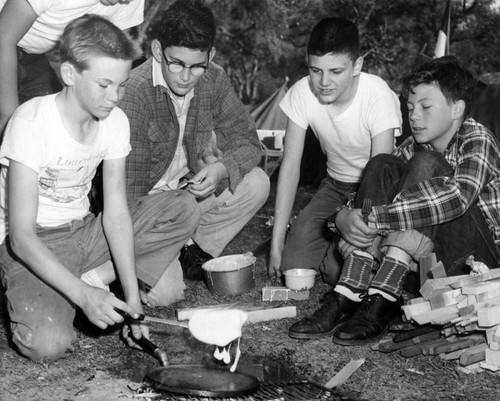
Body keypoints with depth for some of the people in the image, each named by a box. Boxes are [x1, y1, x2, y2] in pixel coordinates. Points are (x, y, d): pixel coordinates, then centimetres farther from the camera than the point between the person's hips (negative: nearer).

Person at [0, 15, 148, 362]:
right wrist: (84, 295, -36)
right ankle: (32, 300, 4)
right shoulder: (32, 122, -23)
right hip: (32, 244, -6)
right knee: (48, 344, -30)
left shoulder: (115, 122, -6)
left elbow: (116, 213, -8)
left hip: (83, 231, 6)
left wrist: (133, 295, -17)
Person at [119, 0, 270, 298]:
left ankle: (194, 251, 1)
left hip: (188, 190, 6)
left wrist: (221, 168, -24)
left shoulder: (214, 81, -7)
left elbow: (247, 142, -1)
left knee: (256, 183, -16)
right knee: (163, 292, -26)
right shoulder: (134, 92, -26)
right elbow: (126, 188, -26)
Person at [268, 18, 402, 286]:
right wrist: (277, 242, -15)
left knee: (339, 269, -22)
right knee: (294, 264, -13)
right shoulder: (301, 93, -17)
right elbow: (290, 165, -12)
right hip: (336, 185, 4)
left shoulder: (378, 96, -27)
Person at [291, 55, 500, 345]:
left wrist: (376, 217, -35)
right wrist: (343, 217, -22)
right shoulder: (414, 147, 8)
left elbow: (458, 197, -32)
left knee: (424, 164, -24)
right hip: (434, 258, 6)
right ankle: (350, 295, -21)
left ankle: (384, 299, -31)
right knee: (382, 165, -9)